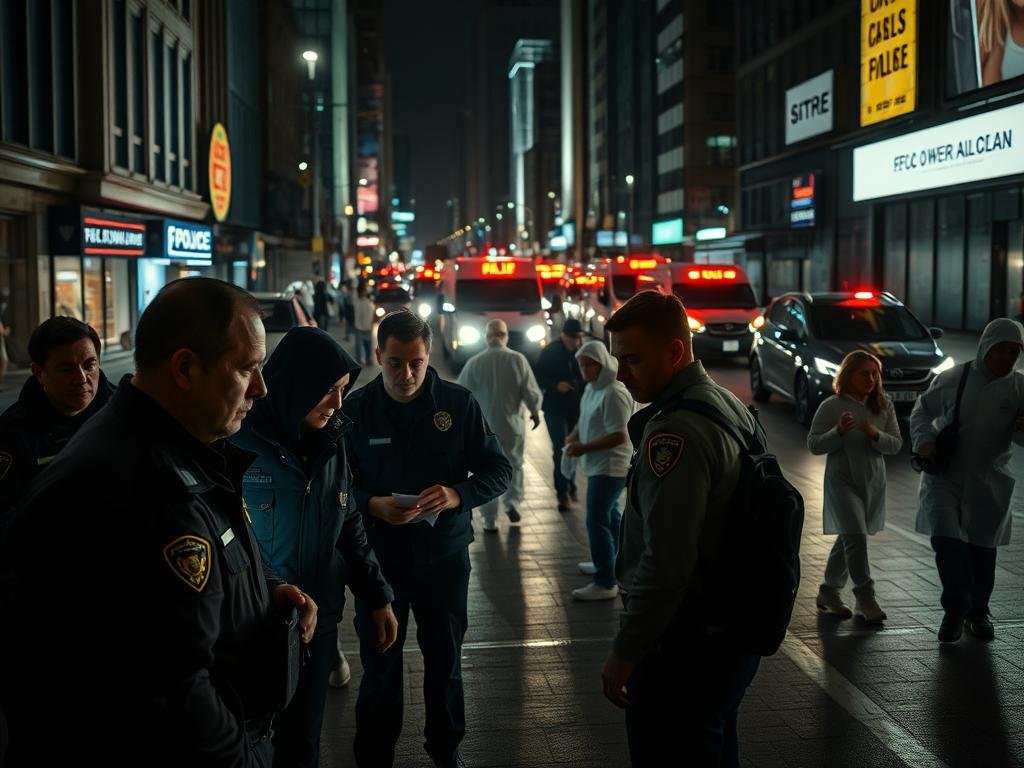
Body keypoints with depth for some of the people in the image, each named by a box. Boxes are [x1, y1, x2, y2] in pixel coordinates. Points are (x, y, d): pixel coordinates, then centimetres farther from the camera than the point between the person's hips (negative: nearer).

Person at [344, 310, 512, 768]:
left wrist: (458, 495, -22)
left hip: (443, 553, 1)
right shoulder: (355, 409, -7)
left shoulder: (459, 404, -6)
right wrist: (372, 505, -23)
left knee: (444, 657, 17)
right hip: (378, 554, -1)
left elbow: (499, 470, -3)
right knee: (379, 663, 10)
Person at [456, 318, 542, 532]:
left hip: (483, 426, 0)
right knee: (514, 464, 22)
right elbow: (531, 391, -7)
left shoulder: (474, 362, -10)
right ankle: (512, 501, 7)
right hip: (513, 424, 0)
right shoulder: (518, 359, -10)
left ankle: (490, 519, 10)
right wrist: (535, 411, 12)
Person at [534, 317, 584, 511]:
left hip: (578, 407, 3)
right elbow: (539, 377, -5)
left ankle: (570, 486, 28)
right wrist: (556, 385, -20)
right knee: (560, 449, -5)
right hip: (556, 408, -2)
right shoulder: (550, 352, -8)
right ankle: (563, 493, 0)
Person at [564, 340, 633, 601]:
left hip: (609, 466, -10)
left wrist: (584, 448, -22)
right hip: (600, 465, 10)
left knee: (597, 522, -9)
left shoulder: (614, 393, -24)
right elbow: (586, 420, 21)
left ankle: (606, 583, -5)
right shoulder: (592, 387, 8)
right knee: (609, 515, 22)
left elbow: (619, 436, -26)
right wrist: (573, 437, 2)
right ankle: (608, 563, 38)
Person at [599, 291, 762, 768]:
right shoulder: (729, 405, 7)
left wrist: (625, 652, -17)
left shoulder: (675, 432, -23)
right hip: (730, 624, 10)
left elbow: (666, 564, -26)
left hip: (686, 640, -10)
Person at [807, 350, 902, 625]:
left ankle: (829, 591, 29)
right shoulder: (831, 407, -10)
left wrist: (876, 434, -19)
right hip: (842, 481, -5)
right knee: (856, 537, -15)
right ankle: (866, 599, -9)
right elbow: (814, 445, -9)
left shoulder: (884, 405, 1)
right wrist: (839, 431, -25)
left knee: (848, 539, 14)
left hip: (874, 482, 5)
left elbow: (896, 445, 0)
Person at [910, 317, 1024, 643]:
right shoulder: (953, 379, -4)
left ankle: (978, 613, 28)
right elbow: (922, 411, 8)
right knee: (946, 539, -12)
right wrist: (924, 440, -10)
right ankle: (956, 607, 4)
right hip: (945, 477, -1)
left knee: (982, 548, 9)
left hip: (989, 483, 1)